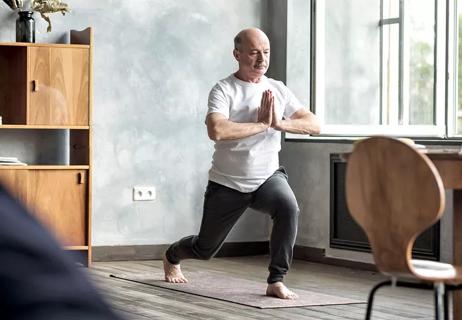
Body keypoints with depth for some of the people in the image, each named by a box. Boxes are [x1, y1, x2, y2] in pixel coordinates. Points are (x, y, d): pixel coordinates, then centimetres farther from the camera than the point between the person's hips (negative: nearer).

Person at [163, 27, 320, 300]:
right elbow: (216, 130, -35)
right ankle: (172, 256, 51)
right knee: (205, 249, 13)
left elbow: (314, 125, -6)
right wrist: (261, 124, -26)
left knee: (288, 208, -33)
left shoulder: (278, 90, -1)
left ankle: (276, 281, -20)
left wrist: (279, 123, -22)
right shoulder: (223, 90, -15)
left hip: (268, 177, 2)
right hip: (227, 184, -2)